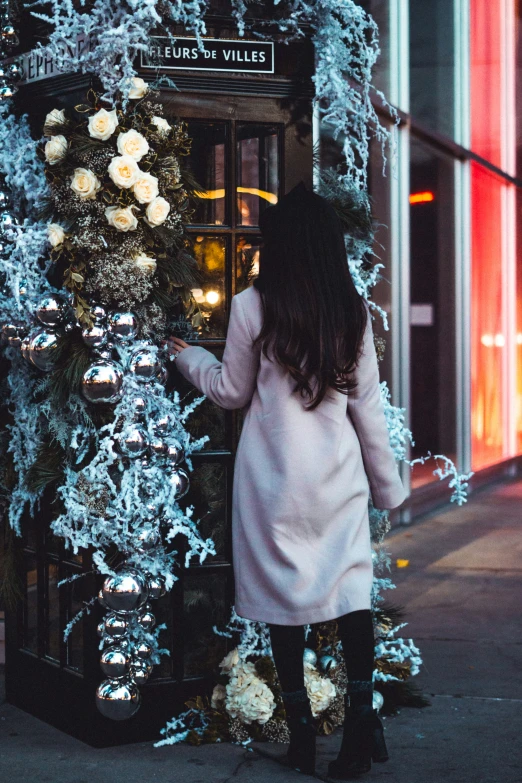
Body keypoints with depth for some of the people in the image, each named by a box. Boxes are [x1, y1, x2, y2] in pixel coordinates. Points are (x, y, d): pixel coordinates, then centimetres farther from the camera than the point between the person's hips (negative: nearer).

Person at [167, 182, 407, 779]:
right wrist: (387, 483, 14)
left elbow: (232, 391, 3)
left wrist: (187, 355, 21)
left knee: (285, 592, 7)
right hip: (339, 472, 2)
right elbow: (367, 404, 5)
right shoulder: (354, 311, 2)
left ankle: (301, 729, 12)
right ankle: (361, 720, 1)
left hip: (276, 476, -2)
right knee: (351, 585, 8)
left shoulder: (252, 306, -7)